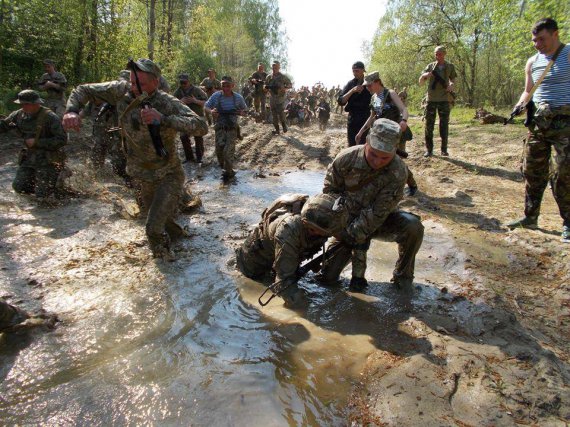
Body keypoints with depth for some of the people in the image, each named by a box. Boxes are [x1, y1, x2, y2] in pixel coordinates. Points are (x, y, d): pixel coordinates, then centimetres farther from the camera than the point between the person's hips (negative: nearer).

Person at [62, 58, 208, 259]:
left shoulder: (167, 103, -24)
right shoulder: (122, 91, -12)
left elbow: (201, 126, -36)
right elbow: (84, 90, -1)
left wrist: (163, 119, -46)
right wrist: (72, 110, -22)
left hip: (168, 175, -5)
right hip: (142, 176, 5)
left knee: (154, 228, -14)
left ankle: (162, 250, 19)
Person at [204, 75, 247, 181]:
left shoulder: (238, 97, -4)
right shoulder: (216, 96, -5)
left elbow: (245, 110, 10)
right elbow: (206, 106, 6)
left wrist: (242, 112, -14)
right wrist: (211, 111, -17)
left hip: (232, 129, -1)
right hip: (220, 128, 2)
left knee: (228, 152, -8)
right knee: (219, 150, -3)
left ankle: (228, 173, 13)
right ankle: (225, 168, 24)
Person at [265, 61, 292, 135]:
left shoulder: (283, 77, -3)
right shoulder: (269, 77, 9)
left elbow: (290, 85, 1)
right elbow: (266, 86, 18)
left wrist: (284, 88, -18)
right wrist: (268, 88, -7)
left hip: (280, 99, -4)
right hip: (272, 98, 5)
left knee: (281, 113, -7)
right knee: (274, 114, 6)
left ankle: (284, 125, 17)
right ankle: (277, 129, 14)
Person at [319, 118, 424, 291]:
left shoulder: (398, 172, -26)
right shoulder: (346, 158, -22)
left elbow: (377, 213, -26)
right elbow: (330, 192, -10)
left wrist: (351, 235, -28)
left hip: (380, 222, 0)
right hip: (349, 220, 1)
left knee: (413, 227, -31)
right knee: (327, 277, -8)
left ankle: (402, 276, -6)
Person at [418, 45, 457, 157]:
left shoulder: (450, 67, 8)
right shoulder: (430, 66, 8)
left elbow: (453, 81, 12)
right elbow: (420, 81, 5)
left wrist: (451, 86, -12)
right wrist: (425, 75, -17)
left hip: (444, 99, 0)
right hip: (431, 99, 0)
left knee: (444, 124, 1)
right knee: (429, 124, -1)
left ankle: (444, 149, 8)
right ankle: (429, 149, 5)